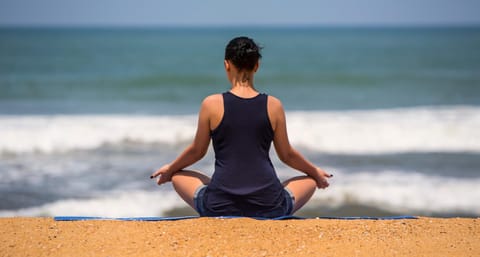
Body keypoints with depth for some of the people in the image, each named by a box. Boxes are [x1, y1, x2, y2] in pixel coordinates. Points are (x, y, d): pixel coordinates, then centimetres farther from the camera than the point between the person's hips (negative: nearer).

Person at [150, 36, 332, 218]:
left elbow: (196, 151, 11)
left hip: (219, 208, -1)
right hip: (269, 209, 1)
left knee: (178, 177, 29)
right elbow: (287, 155, 14)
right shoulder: (273, 106, 1)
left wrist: (170, 169, 33)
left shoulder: (212, 104, -2)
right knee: (310, 181, 30)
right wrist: (316, 172, 34)